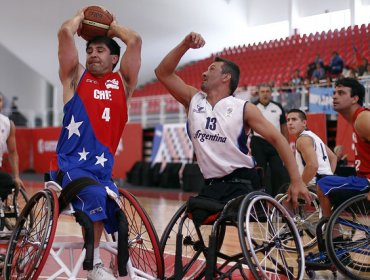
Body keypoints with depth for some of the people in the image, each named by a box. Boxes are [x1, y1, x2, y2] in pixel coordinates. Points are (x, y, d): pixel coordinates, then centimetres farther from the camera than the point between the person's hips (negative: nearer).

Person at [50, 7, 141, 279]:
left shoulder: (123, 82, 13)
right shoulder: (76, 77, 9)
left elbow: (135, 40, 2)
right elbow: (66, 32, -3)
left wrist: (112, 25, 18)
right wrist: (81, 16, 15)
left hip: (102, 168, 3)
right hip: (70, 164, -3)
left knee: (120, 218, -13)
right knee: (95, 196, -30)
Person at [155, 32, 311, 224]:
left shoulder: (243, 108, -4)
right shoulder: (193, 100, 7)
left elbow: (277, 139, -7)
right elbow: (163, 73, 4)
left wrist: (296, 181, -14)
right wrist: (185, 44, -8)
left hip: (241, 183, -4)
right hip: (212, 186, 4)